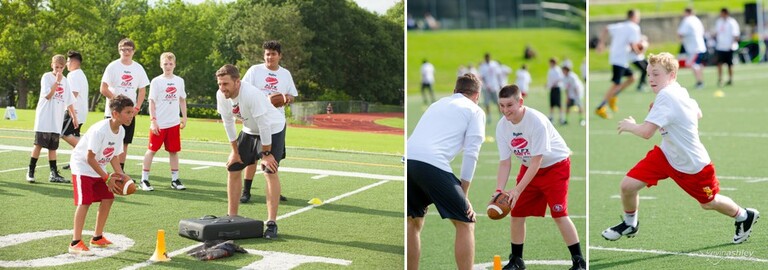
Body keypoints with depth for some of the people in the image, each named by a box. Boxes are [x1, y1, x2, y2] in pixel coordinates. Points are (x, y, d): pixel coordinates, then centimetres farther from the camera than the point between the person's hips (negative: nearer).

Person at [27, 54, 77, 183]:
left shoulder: (65, 81, 12)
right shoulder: (47, 77, -4)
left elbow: (69, 101, 17)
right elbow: (48, 95, -14)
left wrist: (74, 116, 13)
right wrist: (57, 81, -17)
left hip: (57, 121, 5)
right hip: (44, 119, -5)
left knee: (53, 147, 7)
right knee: (39, 144, -5)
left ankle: (54, 174, 6)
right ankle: (30, 172, 2)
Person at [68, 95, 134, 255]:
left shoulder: (121, 131, -3)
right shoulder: (100, 130, -30)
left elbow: (114, 155, 6)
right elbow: (90, 158, -26)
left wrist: (120, 174, -9)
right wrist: (107, 178, -23)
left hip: (98, 168, 8)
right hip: (82, 166, -8)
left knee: (108, 199, 5)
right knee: (85, 202, -17)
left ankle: (97, 238, 20)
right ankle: (76, 243, -17)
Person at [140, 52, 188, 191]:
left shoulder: (179, 81, 8)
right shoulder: (156, 81, -4)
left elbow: (182, 100, 16)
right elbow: (152, 102, -5)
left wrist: (184, 118, 10)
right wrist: (153, 120, -12)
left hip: (174, 123, 4)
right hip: (159, 124, -4)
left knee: (174, 151, 8)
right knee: (151, 150, 0)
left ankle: (175, 180, 15)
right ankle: (144, 180, 5)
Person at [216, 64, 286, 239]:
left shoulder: (251, 94, -36)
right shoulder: (221, 95, -16)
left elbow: (264, 125, -29)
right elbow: (228, 123, -3)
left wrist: (266, 154, -22)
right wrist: (234, 151, 1)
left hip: (273, 129, -7)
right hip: (250, 131, 7)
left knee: (270, 172, -19)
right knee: (233, 169, 5)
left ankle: (272, 223, -15)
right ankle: (232, 217, 17)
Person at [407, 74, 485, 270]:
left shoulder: (437, 104, 33)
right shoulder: (475, 111, 15)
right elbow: (471, 154, 5)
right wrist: (463, 195, 9)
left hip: (408, 159, 6)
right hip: (432, 164, -6)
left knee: (414, 223, 24)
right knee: (465, 224, 6)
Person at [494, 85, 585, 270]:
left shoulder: (536, 121, -31)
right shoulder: (502, 126, -13)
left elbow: (537, 161, -29)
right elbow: (504, 163, -9)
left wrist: (517, 190, -34)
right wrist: (499, 190, -24)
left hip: (555, 165, -6)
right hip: (529, 167, 6)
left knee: (559, 214, -15)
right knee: (516, 213, 3)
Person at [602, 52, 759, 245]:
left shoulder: (666, 95, -30)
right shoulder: (680, 92, -3)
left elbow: (646, 132, -36)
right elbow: (698, 114, 15)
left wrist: (629, 125, -17)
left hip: (694, 165, -8)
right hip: (666, 155, 8)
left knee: (708, 203, 16)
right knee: (628, 185, -5)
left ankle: (745, 216, 46)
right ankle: (629, 224, 22)